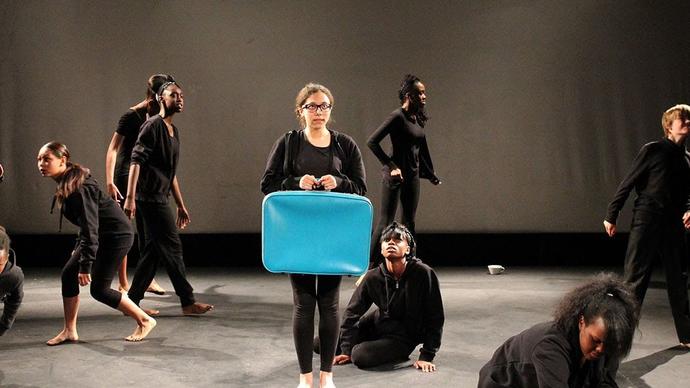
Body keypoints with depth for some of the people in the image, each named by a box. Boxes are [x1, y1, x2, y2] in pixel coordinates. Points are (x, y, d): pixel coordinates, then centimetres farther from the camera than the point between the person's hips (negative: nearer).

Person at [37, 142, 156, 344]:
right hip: (102, 235, 10)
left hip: (117, 235, -10)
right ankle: (69, 332, 14)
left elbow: (89, 228, -28)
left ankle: (145, 321, 7)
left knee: (99, 289, -7)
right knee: (68, 274, 4)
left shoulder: (79, 187, -24)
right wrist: (78, 248, 22)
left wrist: (85, 265, -29)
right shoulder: (65, 185, 6)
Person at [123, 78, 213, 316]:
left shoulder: (173, 130, 19)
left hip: (159, 199, 9)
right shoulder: (153, 126, -9)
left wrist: (181, 205, 24)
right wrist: (130, 197, -26)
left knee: (152, 252, 10)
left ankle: (132, 302, 16)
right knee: (172, 248, -5)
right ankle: (188, 302, 1)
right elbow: (136, 160, -17)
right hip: (149, 197, -9)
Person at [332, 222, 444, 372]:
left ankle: (399, 354, 2)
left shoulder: (423, 274, -24)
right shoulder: (373, 277, -14)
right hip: (377, 324, 4)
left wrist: (426, 356, -19)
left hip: (403, 336, -4)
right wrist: (347, 350, -9)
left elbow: (435, 318, -18)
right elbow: (352, 312, -5)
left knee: (360, 356, -28)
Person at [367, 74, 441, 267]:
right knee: (386, 222, -6)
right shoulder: (398, 116, -13)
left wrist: (431, 174, 22)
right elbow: (372, 141, -17)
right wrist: (391, 165, -17)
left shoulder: (417, 118, 10)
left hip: (413, 175, 8)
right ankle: (371, 266, 1)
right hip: (396, 176, -8)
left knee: (409, 223, 12)